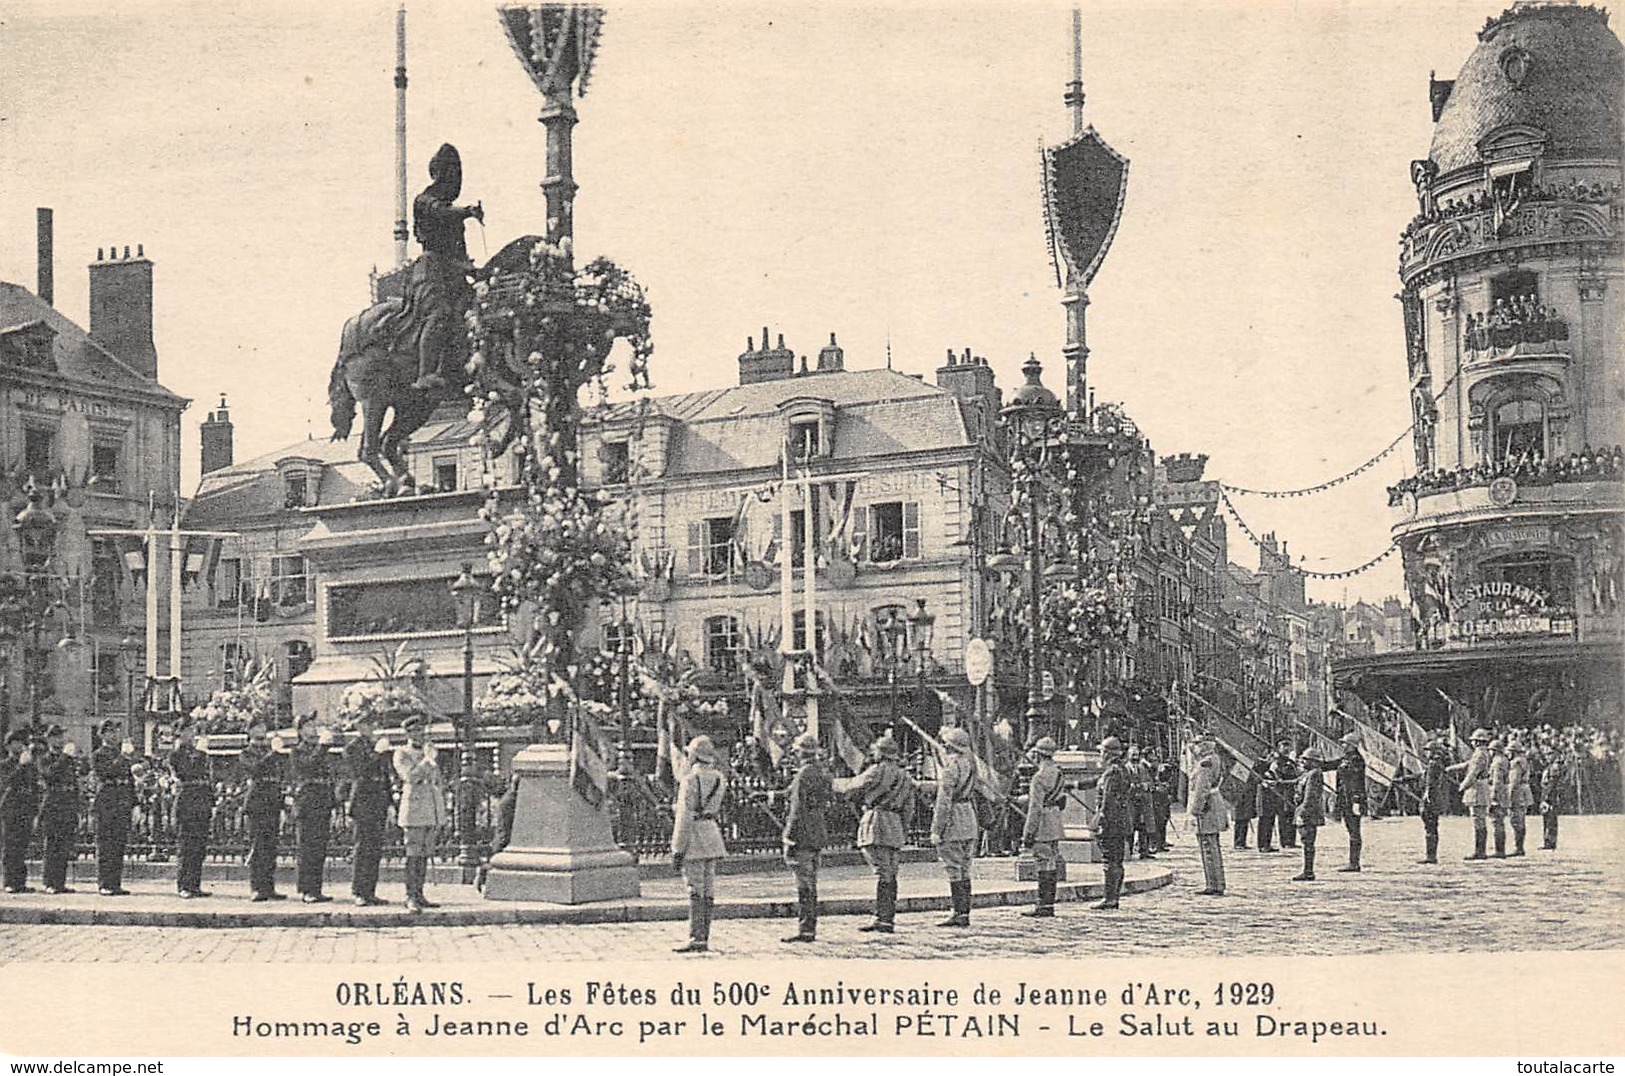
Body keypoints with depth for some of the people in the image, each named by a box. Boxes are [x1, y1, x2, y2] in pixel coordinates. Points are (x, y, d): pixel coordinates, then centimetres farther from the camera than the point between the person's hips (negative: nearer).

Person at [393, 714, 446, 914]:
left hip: (433, 813, 6)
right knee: (414, 855, -9)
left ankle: (419, 894, 12)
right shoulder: (401, 754, 0)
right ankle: (411, 898, -8)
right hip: (414, 810, -6)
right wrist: (428, 759, -14)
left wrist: (442, 811, 21)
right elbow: (411, 777, -17)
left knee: (425, 855, 7)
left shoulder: (429, 753, 20)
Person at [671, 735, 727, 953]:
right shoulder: (718, 778, 7)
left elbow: (684, 818, -16)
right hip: (712, 831, 7)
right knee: (708, 889, 9)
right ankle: (704, 938, 12)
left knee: (695, 890, -7)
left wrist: (677, 851, -14)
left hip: (694, 835, -7)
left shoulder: (691, 779, -13)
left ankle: (696, 938, -9)